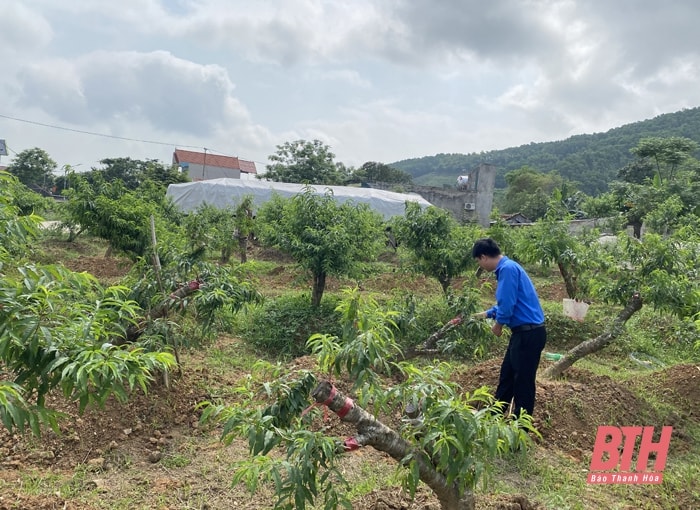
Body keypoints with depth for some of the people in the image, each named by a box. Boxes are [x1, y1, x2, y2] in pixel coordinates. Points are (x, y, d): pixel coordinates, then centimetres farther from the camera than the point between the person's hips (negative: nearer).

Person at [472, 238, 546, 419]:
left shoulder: (507, 269, -18)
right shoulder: (506, 268, 13)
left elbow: (508, 304, -22)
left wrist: (498, 324, -5)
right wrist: (488, 313, 33)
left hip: (529, 334, -10)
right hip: (524, 332, 10)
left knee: (523, 382, 2)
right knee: (507, 375, 19)